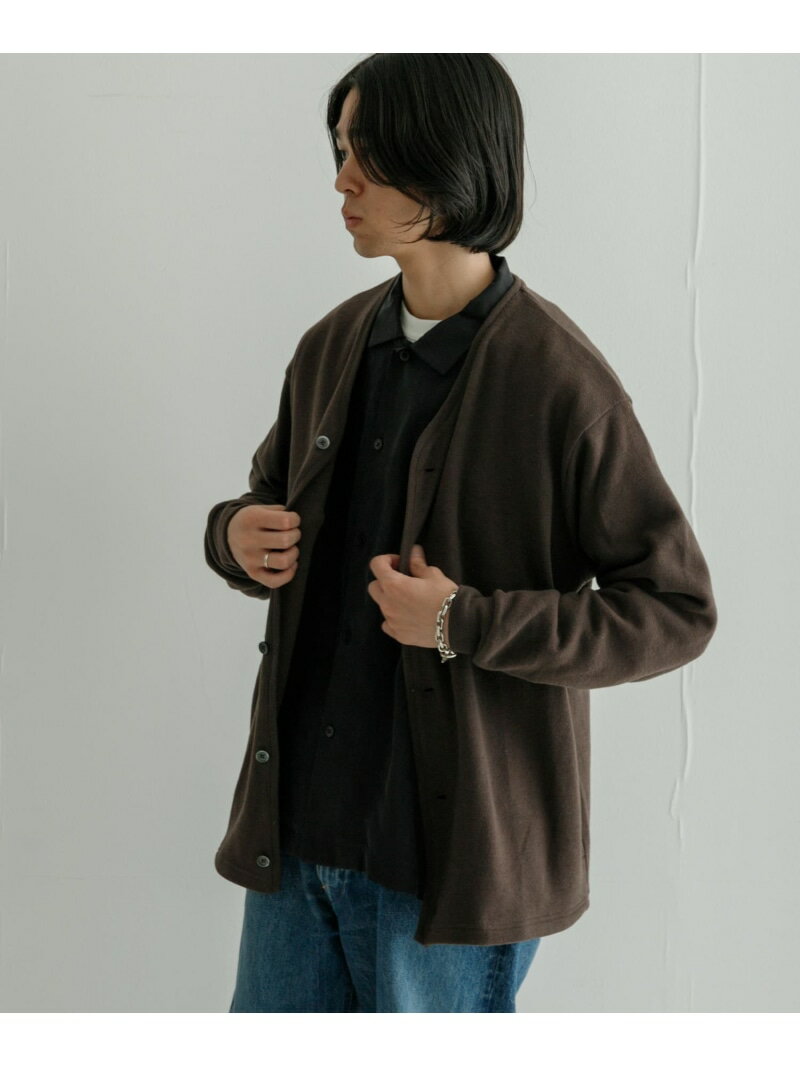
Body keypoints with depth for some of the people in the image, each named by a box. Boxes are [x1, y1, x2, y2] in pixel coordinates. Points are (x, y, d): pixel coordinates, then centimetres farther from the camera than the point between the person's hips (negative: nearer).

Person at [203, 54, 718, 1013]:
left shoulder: (557, 381, -14)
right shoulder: (332, 348, 5)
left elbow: (679, 611, -12)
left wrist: (466, 624, -21)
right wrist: (236, 535, -4)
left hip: (455, 847, -6)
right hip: (293, 822, 6)